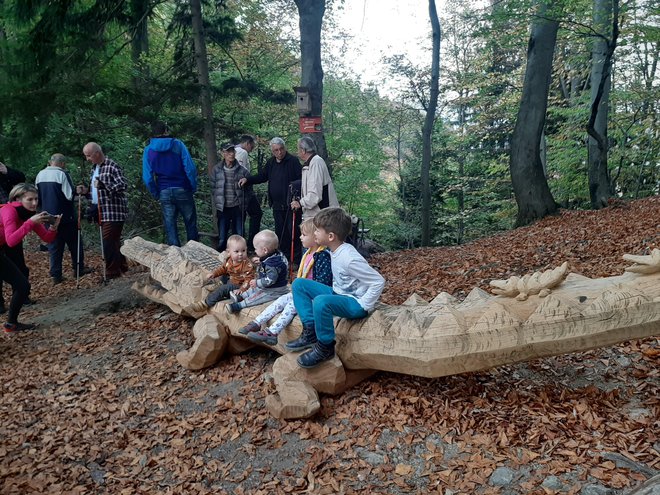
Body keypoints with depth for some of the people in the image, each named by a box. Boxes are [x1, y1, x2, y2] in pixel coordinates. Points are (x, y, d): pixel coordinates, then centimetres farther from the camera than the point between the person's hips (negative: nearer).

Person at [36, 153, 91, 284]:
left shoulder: (40, 175, 7)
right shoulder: (62, 174, -13)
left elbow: (37, 197, 13)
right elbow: (70, 196, -17)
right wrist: (76, 191, 2)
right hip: (65, 217, -5)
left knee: (54, 246, 9)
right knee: (74, 243, 11)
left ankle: (56, 276, 7)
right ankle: (78, 269, 18)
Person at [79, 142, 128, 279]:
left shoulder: (112, 166, -11)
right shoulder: (95, 168, 18)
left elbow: (123, 185, -20)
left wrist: (104, 185, -28)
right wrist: (86, 190, 7)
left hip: (113, 211, -9)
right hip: (102, 211, 9)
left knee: (108, 242, -10)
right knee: (114, 241, 15)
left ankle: (112, 274, -2)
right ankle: (122, 267, 26)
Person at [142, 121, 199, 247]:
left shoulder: (148, 150, 4)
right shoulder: (177, 144, -2)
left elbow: (147, 177, 0)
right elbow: (190, 168, -9)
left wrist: (156, 194, 10)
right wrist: (193, 187, 0)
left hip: (164, 193, 2)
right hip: (182, 189, -1)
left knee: (170, 226, 6)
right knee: (190, 223, 11)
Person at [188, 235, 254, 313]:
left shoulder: (247, 264, -23)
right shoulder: (229, 261, 0)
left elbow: (249, 278, -25)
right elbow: (223, 268, 19)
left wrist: (242, 289, -35)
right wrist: (214, 274, 3)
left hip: (238, 286, -9)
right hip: (230, 282, 9)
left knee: (223, 289, -18)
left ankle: (206, 304, -12)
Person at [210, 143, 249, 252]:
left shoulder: (242, 170, 1)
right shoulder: (216, 169, 1)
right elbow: (213, 188, 7)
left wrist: (243, 204, 3)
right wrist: (218, 202, 3)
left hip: (238, 207, 0)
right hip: (223, 209, 0)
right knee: (222, 238, 1)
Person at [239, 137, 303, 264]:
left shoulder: (293, 161, -10)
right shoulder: (271, 163, 12)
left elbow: (301, 179, -15)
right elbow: (262, 176, 23)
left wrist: (295, 185, -34)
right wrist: (247, 180, 12)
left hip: (291, 204, -7)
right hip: (277, 205, 7)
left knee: (293, 231, -3)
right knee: (280, 232, 13)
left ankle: (296, 259, 6)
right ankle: (284, 257, 25)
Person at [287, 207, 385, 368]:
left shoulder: (349, 258, -26)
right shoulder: (335, 251, 0)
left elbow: (378, 281, -25)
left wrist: (362, 306, -21)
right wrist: (334, 293, 9)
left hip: (354, 302, -9)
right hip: (338, 294, 9)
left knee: (321, 302, -38)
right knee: (299, 284, 3)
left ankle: (325, 347, -15)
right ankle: (310, 332, 0)